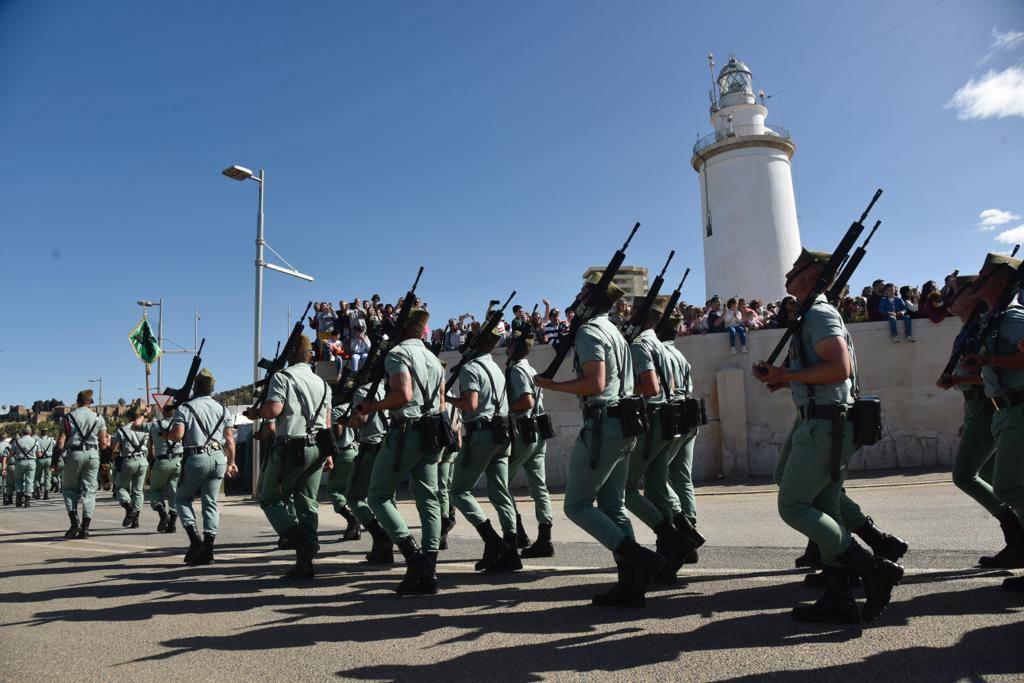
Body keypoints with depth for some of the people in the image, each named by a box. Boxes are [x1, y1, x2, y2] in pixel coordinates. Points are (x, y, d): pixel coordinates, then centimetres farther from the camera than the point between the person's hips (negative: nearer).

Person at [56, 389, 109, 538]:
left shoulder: (68, 417, 2)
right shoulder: (98, 418, 7)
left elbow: (60, 443, -3)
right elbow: (103, 445, 6)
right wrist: (108, 441, 28)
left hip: (74, 454, -1)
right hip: (93, 455, 1)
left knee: (69, 489, 13)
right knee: (89, 491, 4)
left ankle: (75, 520, -4)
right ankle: (85, 528, 1)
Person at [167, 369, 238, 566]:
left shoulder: (185, 408, -1)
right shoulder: (223, 409, 12)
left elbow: (177, 435, -12)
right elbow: (230, 441, 11)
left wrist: (166, 435, 11)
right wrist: (231, 463, 21)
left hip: (196, 458, -4)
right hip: (219, 458, 4)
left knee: (182, 498, 14)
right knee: (211, 502, 6)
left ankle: (194, 538, -4)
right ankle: (208, 550, 2)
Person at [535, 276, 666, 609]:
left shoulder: (589, 331, -9)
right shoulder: (614, 331, 20)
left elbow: (595, 383, -20)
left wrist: (551, 385, -11)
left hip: (601, 427, -10)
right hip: (623, 428, 10)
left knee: (576, 504, -2)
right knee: (613, 507, 11)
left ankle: (638, 558, -10)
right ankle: (630, 585, 10)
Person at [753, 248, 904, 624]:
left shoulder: (819, 314, -12)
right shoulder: (814, 315, 20)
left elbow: (839, 367, -24)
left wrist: (787, 375, -16)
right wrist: (783, 379, 12)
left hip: (824, 427, -10)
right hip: (824, 426, 10)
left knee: (792, 507, -7)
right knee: (822, 509, 10)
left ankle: (875, 568, -2)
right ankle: (838, 599, 14)